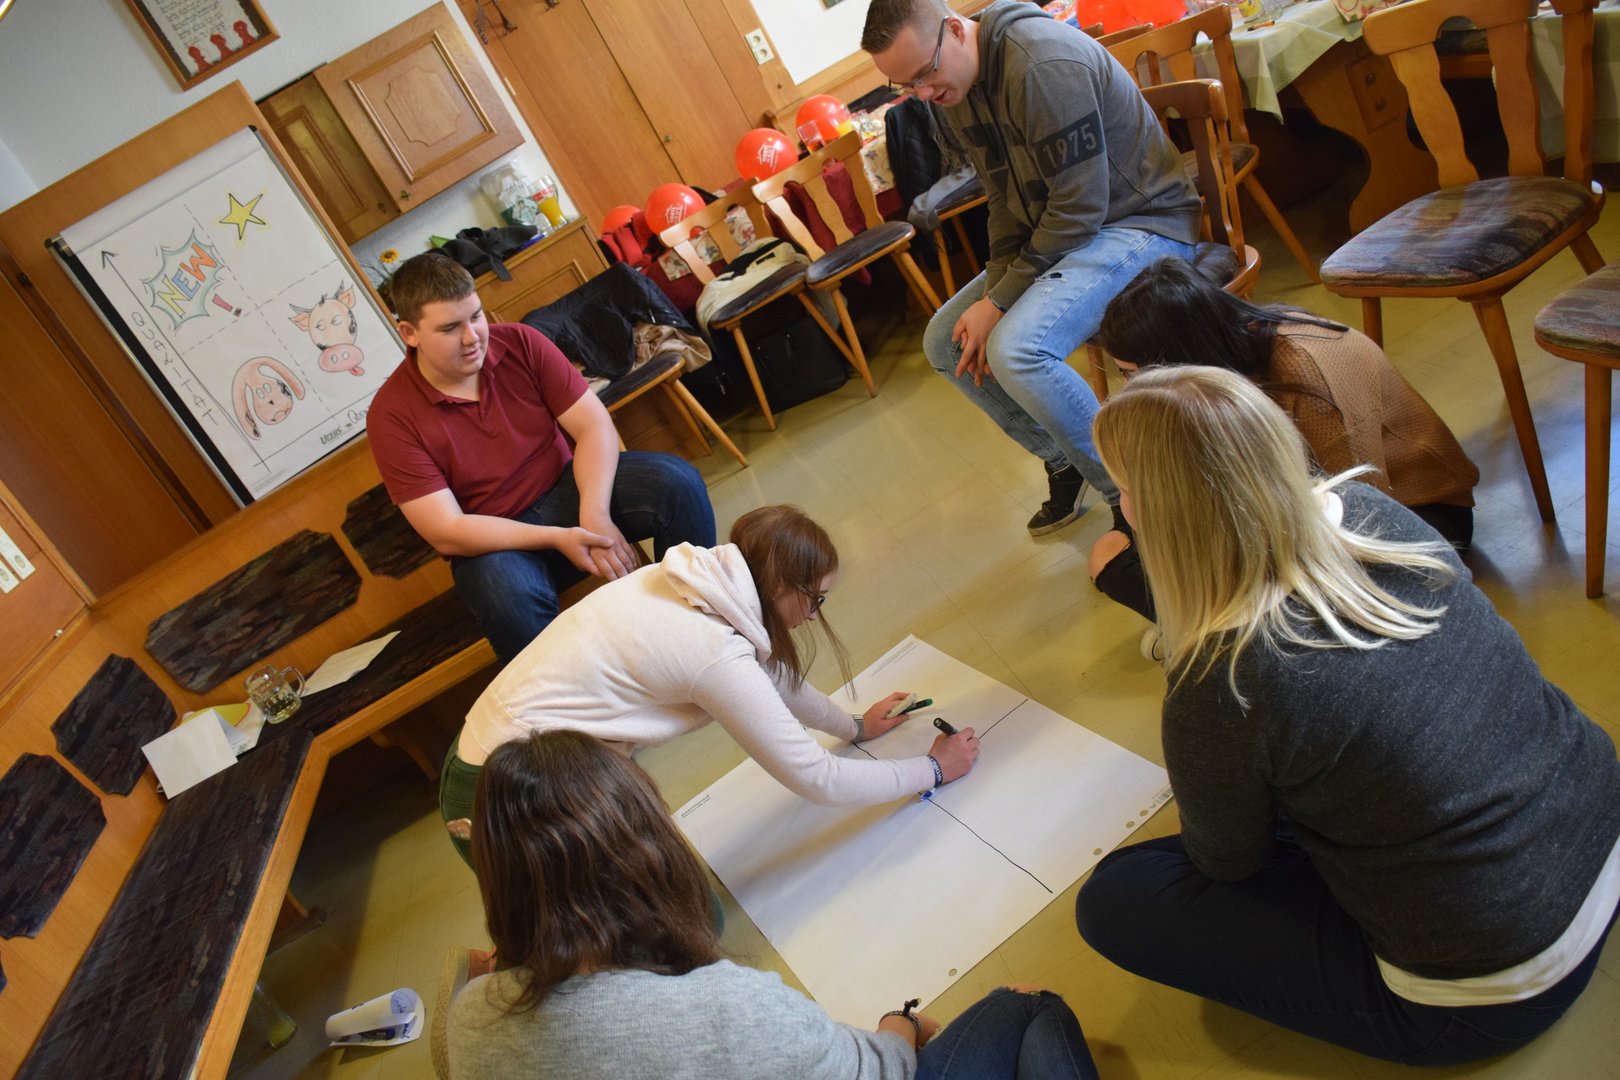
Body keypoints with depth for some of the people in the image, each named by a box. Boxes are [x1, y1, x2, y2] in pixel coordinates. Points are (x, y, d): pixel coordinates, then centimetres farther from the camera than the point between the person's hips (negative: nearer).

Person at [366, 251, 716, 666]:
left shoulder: (520, 344, -8)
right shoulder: (391, 415, -15)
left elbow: (594, 424, -10)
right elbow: (446, 533, -19)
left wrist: (594, 515, -27)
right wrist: (557, 538, -28)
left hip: (569, 486, 4)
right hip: (494, 540, -3)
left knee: (678, 481, -21)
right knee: (509, 595, -39)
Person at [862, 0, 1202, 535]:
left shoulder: (1044, 64, -26)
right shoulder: (955, 90, 2)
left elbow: (1080, 206, -25)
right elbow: (1005, 199, 8)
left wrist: (1000, 302, -20)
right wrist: (994, 289, -6)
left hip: (1142, 221, -9)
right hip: (1049, 231, 9)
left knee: (1016, 349, -30)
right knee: (944, 343, 5)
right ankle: (1067, 465, 16)